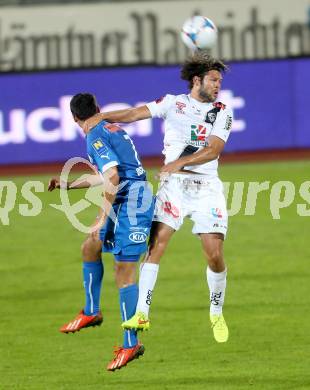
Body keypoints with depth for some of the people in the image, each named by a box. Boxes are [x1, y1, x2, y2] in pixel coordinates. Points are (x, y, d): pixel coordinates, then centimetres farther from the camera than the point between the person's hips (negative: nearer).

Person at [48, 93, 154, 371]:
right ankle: (91, 312, 30)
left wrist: (102, 220, -19)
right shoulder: (113, 130, 20)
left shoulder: (96, 137, -9)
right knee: (90, 248, 22)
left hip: (131, 203, -10)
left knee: (124, 272, -9)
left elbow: (112, 179, -21)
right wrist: (68, 185, 43)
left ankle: (131, 344, -10)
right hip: (135, 200, 10)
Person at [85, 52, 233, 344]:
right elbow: (136, 113, 1)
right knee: (156, 243, -15)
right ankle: (142, 313, -16)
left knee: (214, 253, -8)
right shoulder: (173, 103, 9)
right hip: (173, 184, 0)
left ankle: (217, 314, 14)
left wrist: (181, 162, -19)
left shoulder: (221, 113, 7)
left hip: (207, 187, 0)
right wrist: (101, 117, -11)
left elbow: (214, 149, -6)